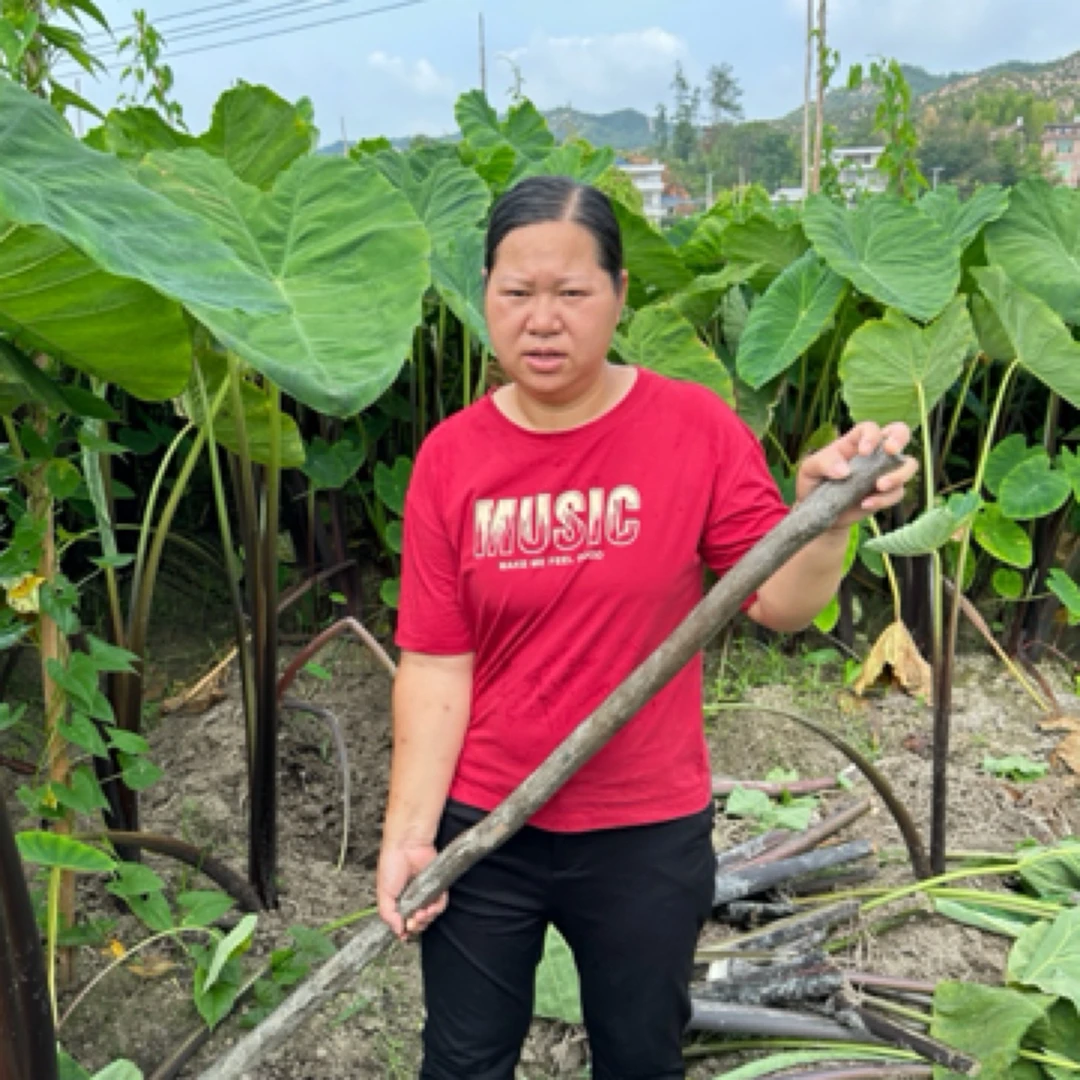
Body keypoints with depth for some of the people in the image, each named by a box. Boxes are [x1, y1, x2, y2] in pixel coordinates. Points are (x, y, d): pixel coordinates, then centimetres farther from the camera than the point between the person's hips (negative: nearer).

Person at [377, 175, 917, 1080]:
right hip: (480, 827, 1)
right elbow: (436, 662, -8)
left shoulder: (697, 428, -10)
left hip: (650, 835, 0)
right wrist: (409, 830, -11)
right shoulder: (450, 456, -8)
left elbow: (782, 605, -10)